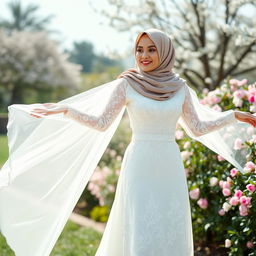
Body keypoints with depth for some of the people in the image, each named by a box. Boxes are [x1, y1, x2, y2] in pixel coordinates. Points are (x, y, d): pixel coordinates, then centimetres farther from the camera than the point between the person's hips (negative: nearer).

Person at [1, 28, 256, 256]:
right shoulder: (126, 83, -2)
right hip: (139, 168, -3)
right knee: (138, 232, -4)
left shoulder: (180, 87, 6)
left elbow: (197, 129, 11)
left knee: (171, 232, 6)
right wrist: (64, 109, -15)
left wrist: (233, 116, 13)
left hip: (170, 169, 3)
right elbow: (102, 123, -5)